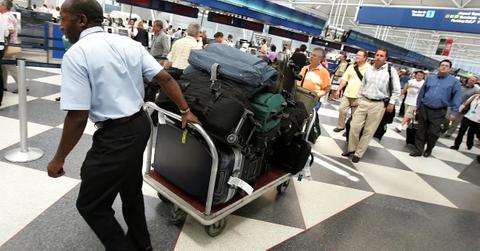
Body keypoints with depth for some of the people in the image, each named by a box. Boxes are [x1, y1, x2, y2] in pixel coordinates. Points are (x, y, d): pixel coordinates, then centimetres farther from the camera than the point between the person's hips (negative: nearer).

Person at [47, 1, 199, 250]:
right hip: (140, 124, 8)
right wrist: (186, 111, 7)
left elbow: (78, 116, -18)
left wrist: (59, 159, -6)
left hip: (115, 136, -8)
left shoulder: (76, 54, -14)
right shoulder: (130, 43, 6)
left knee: (90, 205, 11)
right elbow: (165, 78, 1)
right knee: (131, 189, 26)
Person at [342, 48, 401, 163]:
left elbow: (396, 90, -2)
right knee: (354, 126, -1)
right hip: (364, 102, 4)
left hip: (378, 105, -3)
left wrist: (391, 103, -7)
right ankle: (351, 148, 19)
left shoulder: (391, 71, -4)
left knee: (368, 131, 3)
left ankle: (358, 153, 15)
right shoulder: (369, 70, 8)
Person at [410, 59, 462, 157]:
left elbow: (457, 97, -3)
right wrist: (418, 106, 11)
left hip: (439, 112, -2)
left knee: (433, 133, 4)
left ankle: (429, 150, 25)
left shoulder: (454, 81, 0)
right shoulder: (430, 78, 8)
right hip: (424, 109, 2)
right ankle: (418, 150, 14)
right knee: (421, 131, 5)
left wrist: (453, 112, -10)